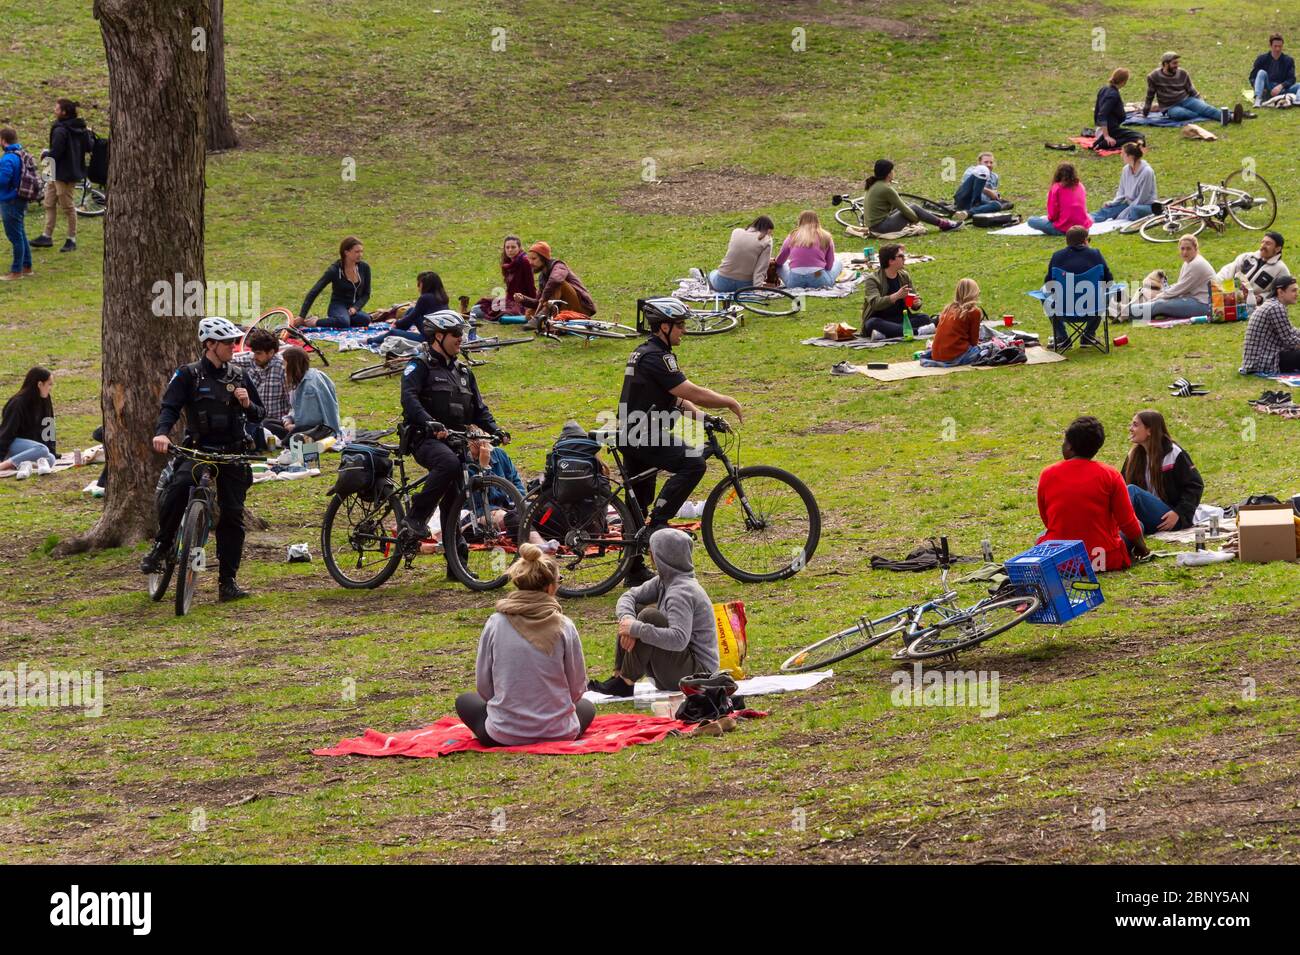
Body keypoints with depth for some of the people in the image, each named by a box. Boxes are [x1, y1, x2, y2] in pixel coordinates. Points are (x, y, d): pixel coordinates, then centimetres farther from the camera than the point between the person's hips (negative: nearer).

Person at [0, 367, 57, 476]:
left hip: (30, 443, 7)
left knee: (50, 459, -22)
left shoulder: (44, 402, 6)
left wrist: (52, 453, 6)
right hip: (13, 444, -7)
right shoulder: (18, 403, -16)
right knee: (42, 450, -36)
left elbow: (46, 430, 11)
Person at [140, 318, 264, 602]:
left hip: (233, 454, 4)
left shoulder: (239, 377, 11)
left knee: (232, 516, -2)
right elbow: (170, 406, -12)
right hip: (198, 450, -4)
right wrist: (161, 433, -32)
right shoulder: (189, 375, -1)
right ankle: (161, 546, -14)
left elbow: (258, 417, 16)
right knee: (178, 487, -33)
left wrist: (248, 405, -7)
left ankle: (228, 581, 6)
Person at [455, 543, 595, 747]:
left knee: (465, 701, 29)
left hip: (505, 736, -1)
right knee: (587, 707, 35)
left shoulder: (495, 624, -7)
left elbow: (483, 687, 0)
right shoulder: (564, 627, -8)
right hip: (558, 734, 1)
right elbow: (577, 689, -1)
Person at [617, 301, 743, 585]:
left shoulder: (644, 352, 17)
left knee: (638, 501, 13)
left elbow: (677, 397, 20)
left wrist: (700, 415, 7)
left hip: (630, 434, 11)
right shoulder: (656, 357, -17)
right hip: (645, 435, -11)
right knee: (693, 463, -22)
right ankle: (657, 523, -19)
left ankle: (634, 569, 17)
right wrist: (730, 402, -8)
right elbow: (692, 393, -20)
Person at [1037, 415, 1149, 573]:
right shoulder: (1110, 475, -11)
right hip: (1105, 560, -1)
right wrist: (1141, 546, 15)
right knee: (1137, 526, 21)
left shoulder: (1047, 474, -5)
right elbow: (1127, 521, -5)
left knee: (1043, 536, 35)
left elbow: (1046, 520, 7)